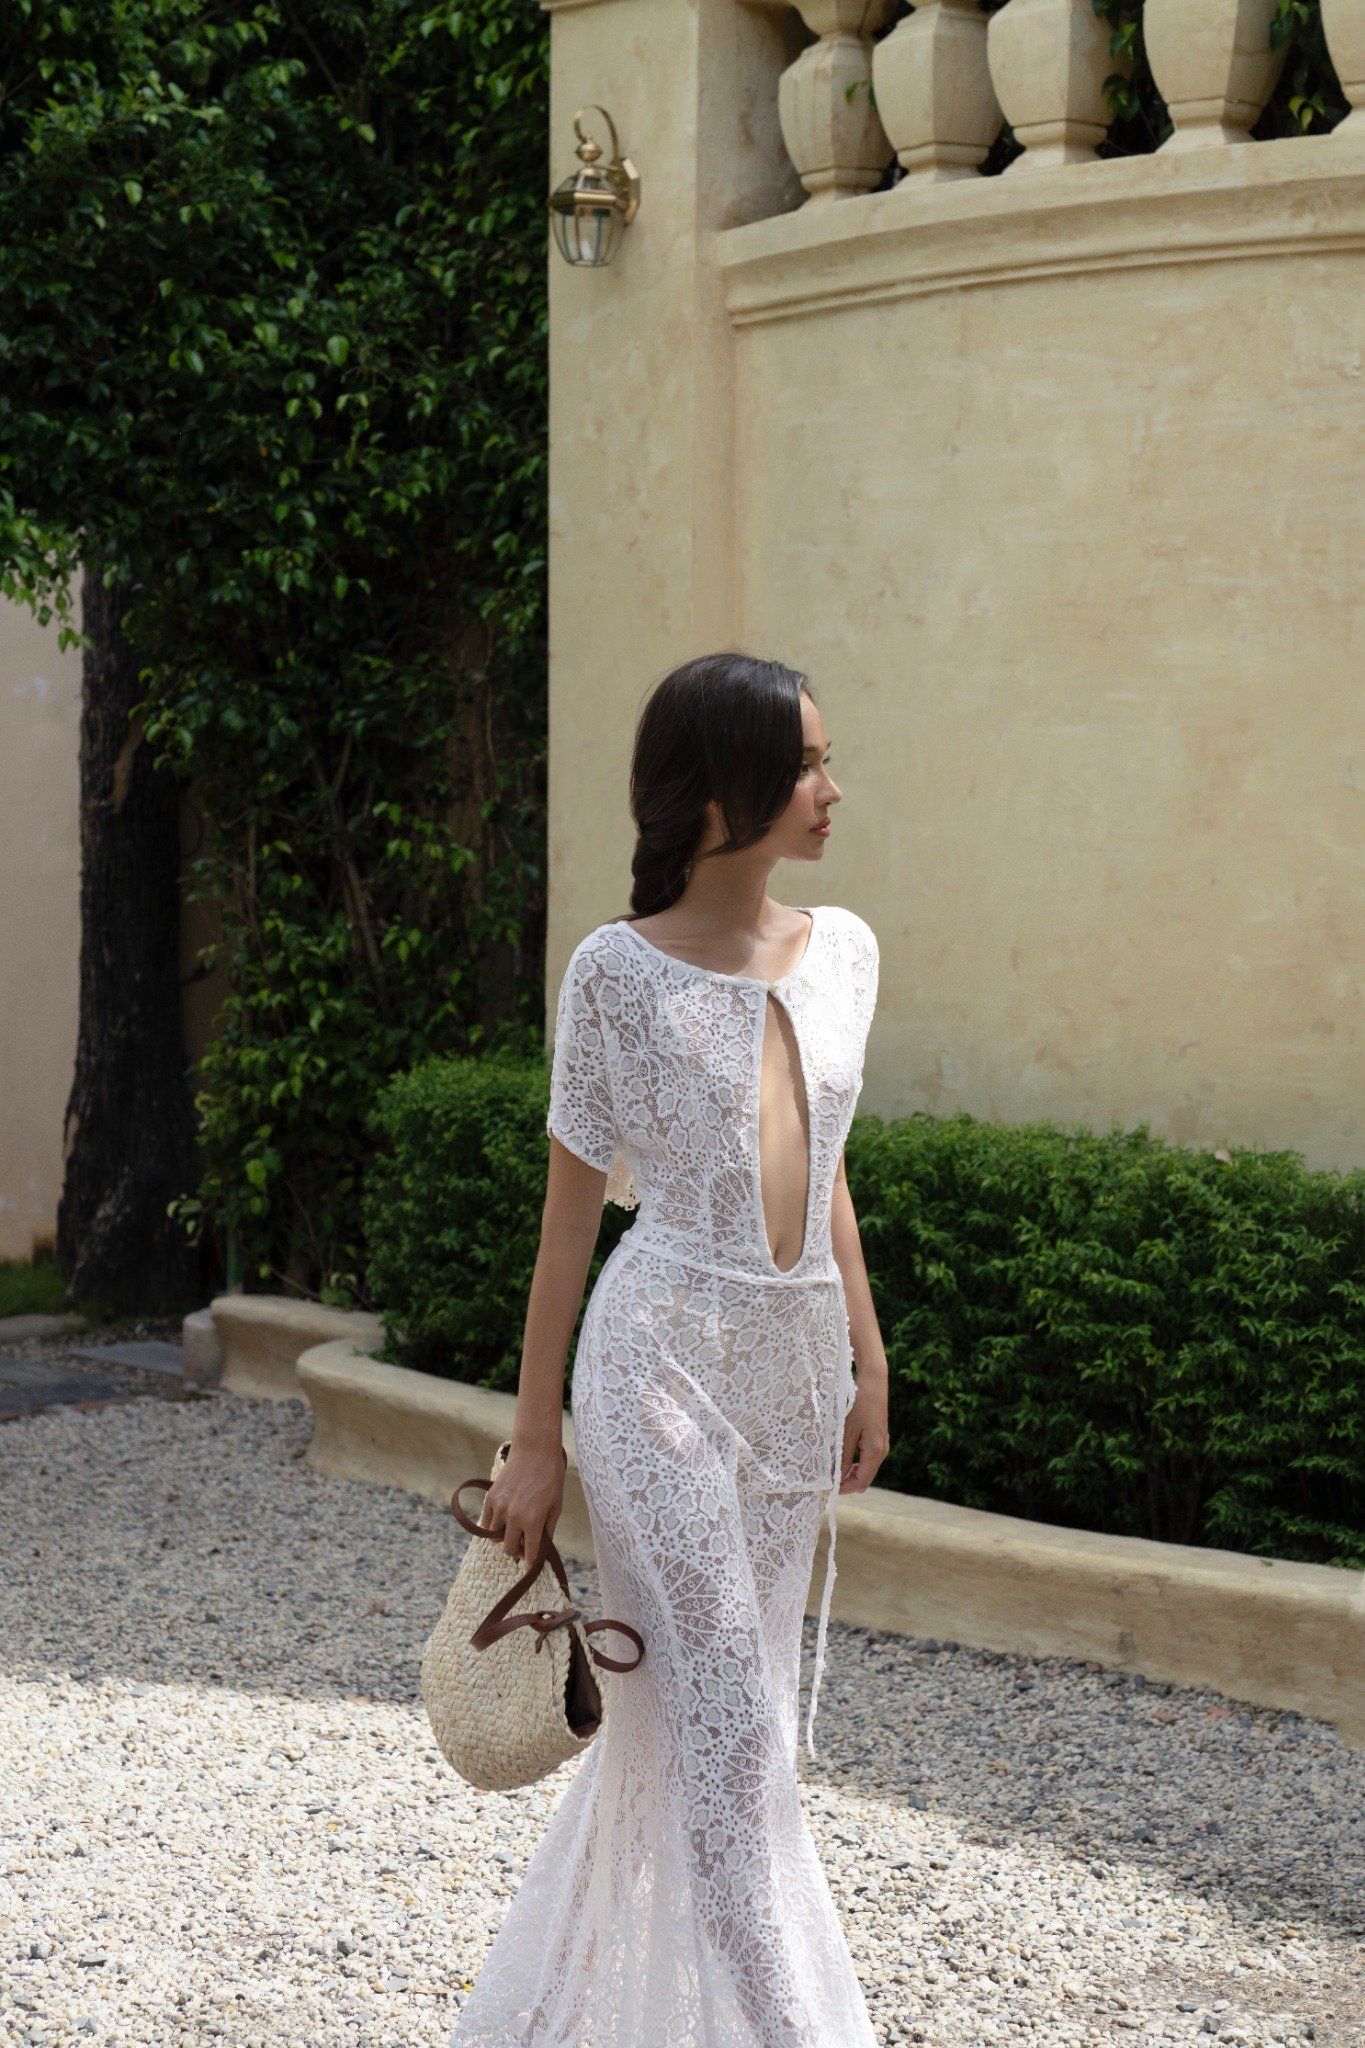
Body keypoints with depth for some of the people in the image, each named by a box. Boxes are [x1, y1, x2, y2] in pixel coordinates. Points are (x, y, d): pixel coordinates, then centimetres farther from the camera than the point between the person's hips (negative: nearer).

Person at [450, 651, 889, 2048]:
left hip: (794, 1362, 6)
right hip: (665, 1356, -6)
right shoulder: (620, 970, -7)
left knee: (691, 1709, 12)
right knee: (723, 1718, -6)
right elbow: (572, 1205, -4)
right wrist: (534, 1437, -4)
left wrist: (867, 1362, 13)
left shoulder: (840, 952, 8)